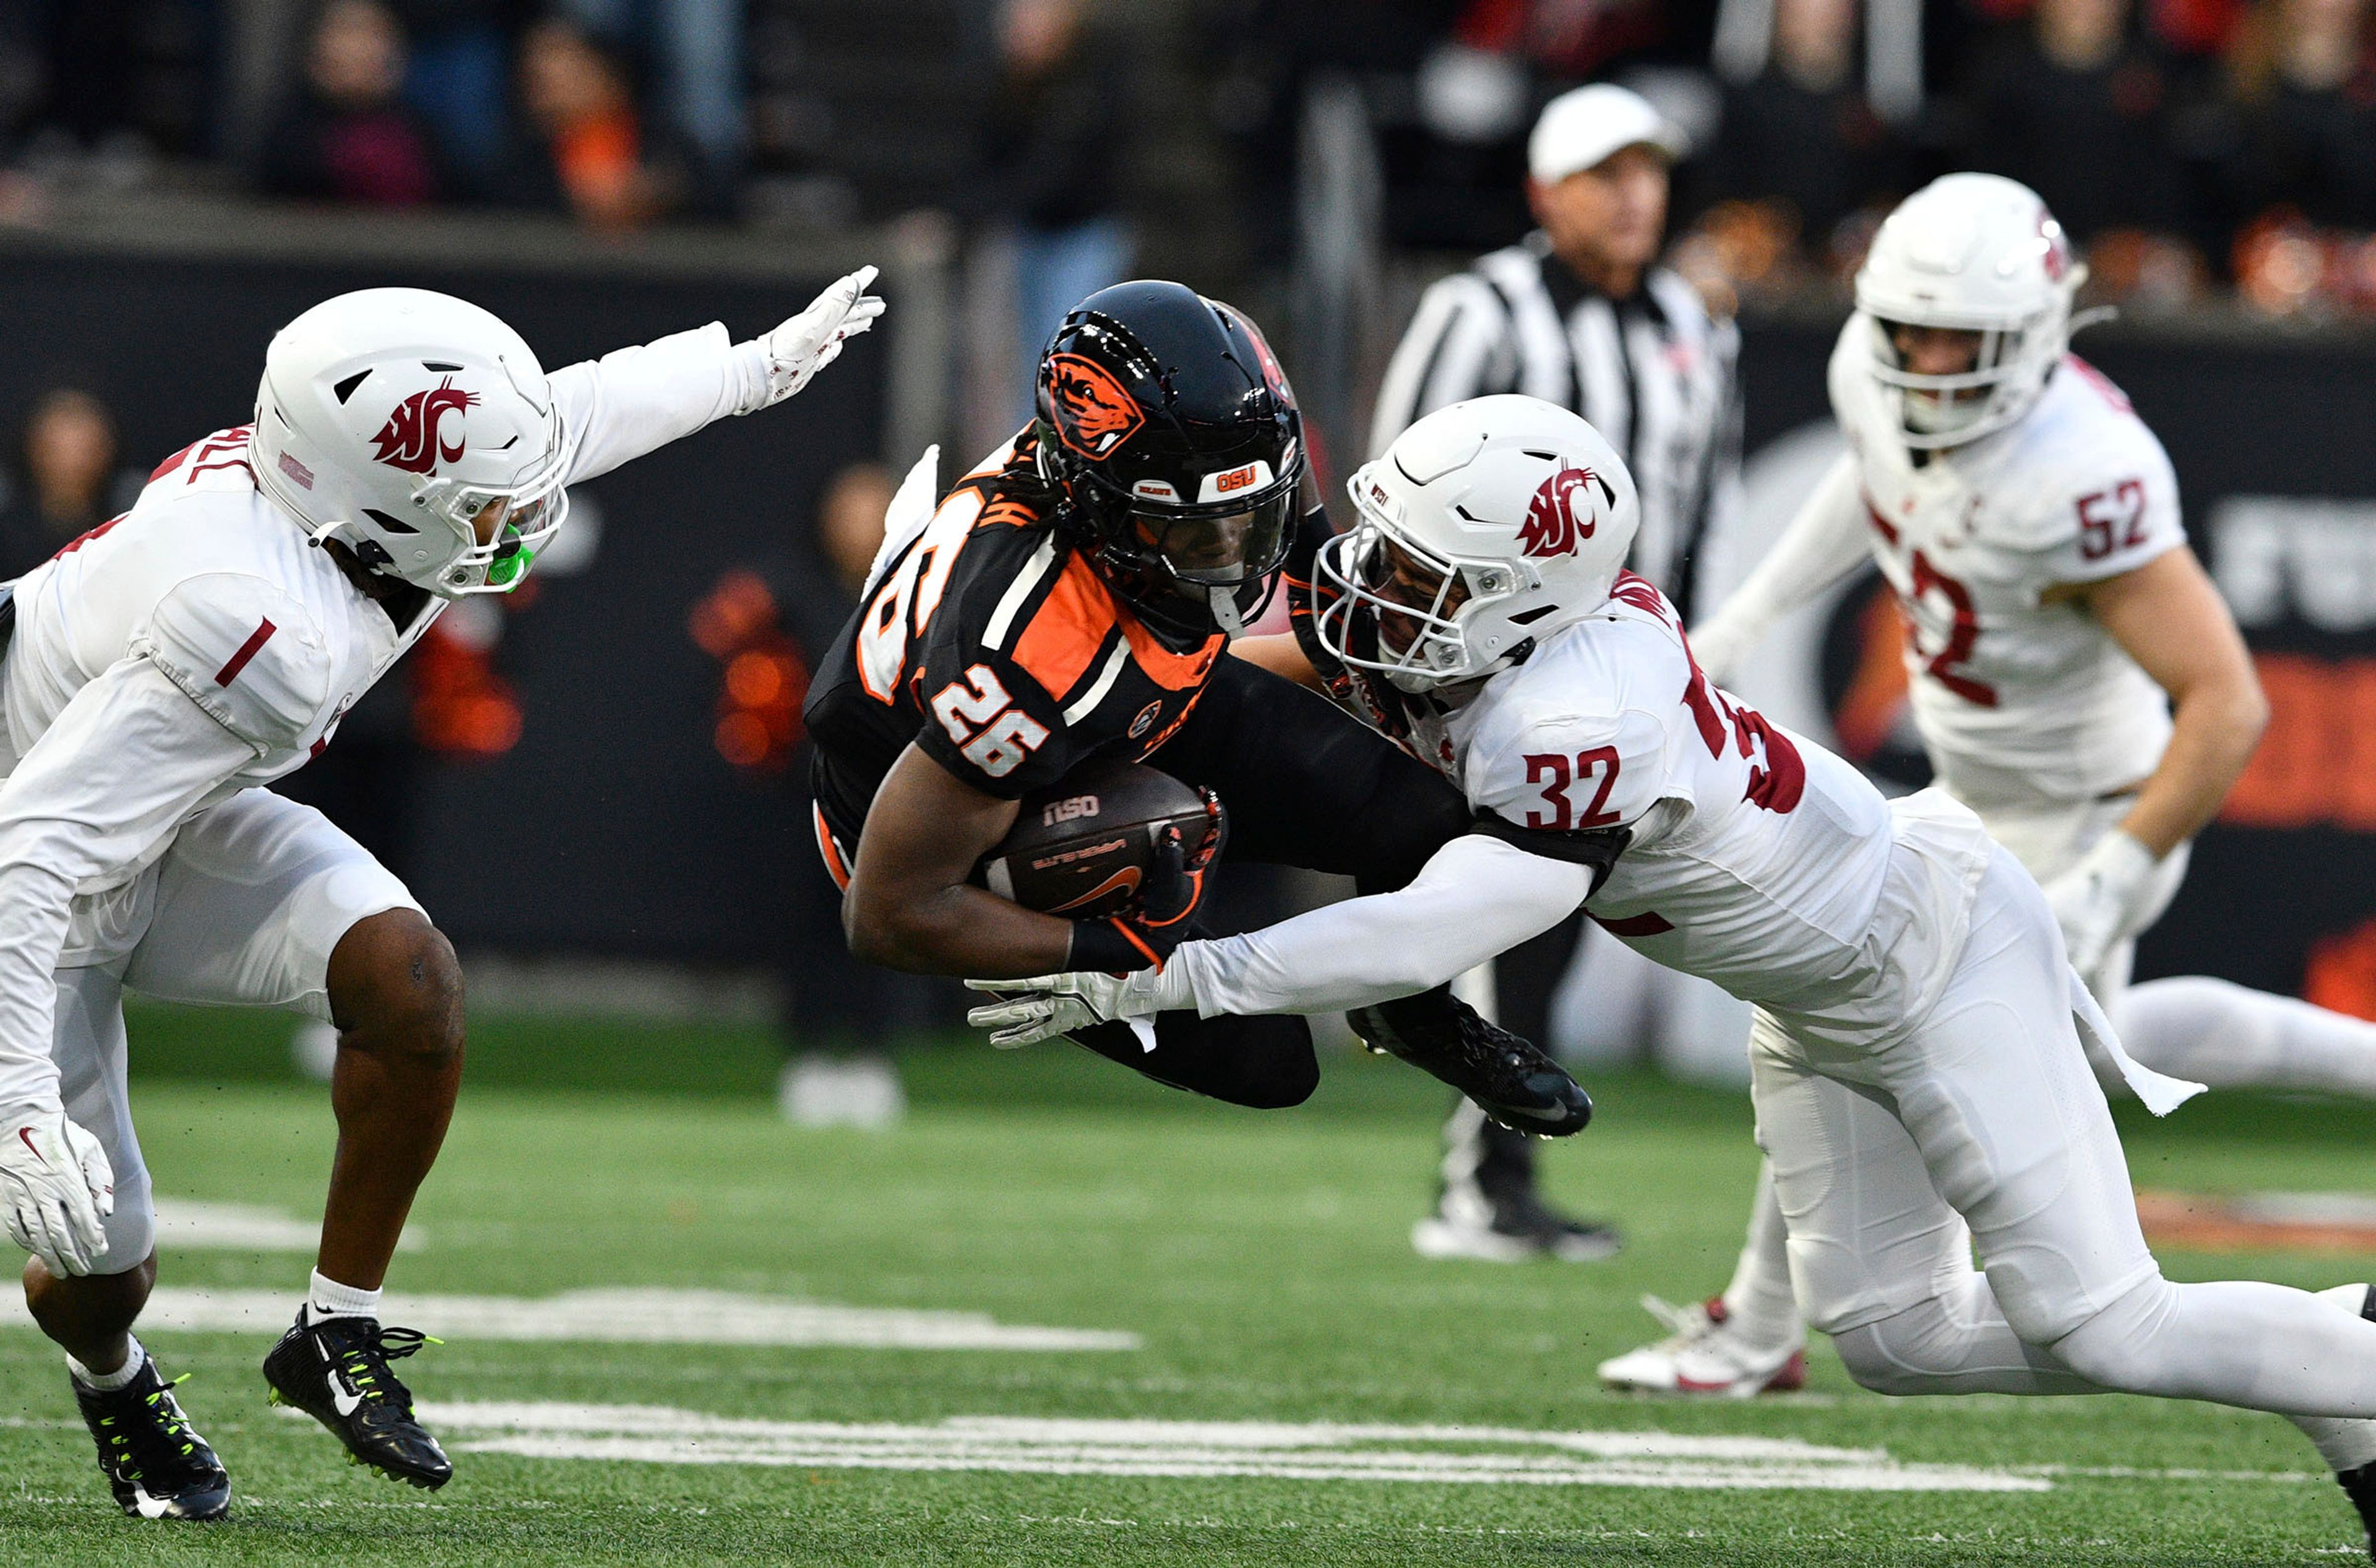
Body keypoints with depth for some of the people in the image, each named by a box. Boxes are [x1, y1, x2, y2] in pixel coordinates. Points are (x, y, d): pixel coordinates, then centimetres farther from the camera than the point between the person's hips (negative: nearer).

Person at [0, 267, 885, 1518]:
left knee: (407, 976, -17)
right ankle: (112, 1380, 33)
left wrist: (763, 364, 20)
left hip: (169, 827, 7)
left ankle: (339, 1332, 1)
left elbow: (570, 416, 6)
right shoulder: (264, 637, -41)